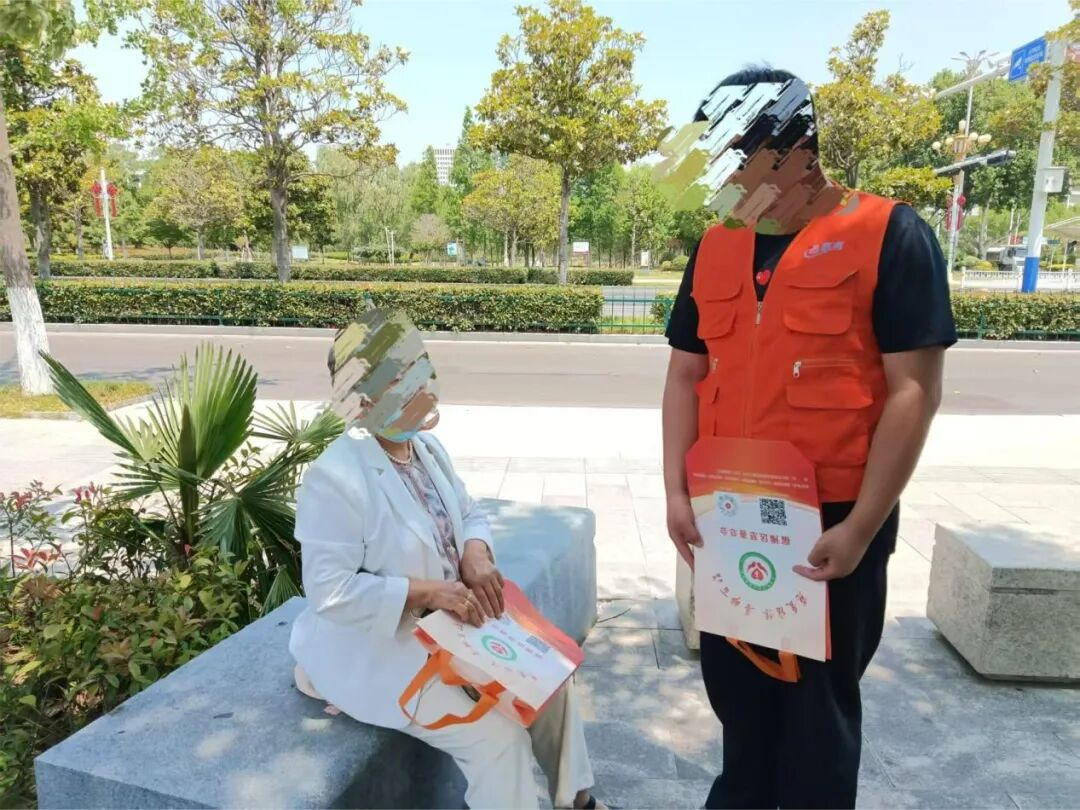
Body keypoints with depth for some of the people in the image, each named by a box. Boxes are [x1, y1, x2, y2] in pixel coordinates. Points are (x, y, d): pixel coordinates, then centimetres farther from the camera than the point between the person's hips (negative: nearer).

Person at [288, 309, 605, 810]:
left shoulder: (426, 448, 1)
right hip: (377, 651, -8)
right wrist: (426, 591, -29)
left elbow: (469, 514, 11)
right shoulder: (335, 478, -25)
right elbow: (331, 591, -25)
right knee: (498, 738, -16)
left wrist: (476, 554, -12)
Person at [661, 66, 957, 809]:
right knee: (734, 685, 21)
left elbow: (914, 390, -12)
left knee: (820, 698, 14)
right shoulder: (715, 251, 7)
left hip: (832, 522, -5)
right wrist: (677, 494, -2)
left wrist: (860, 527, -16)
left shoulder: (890, 236, -8)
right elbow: (686, 375, 7)